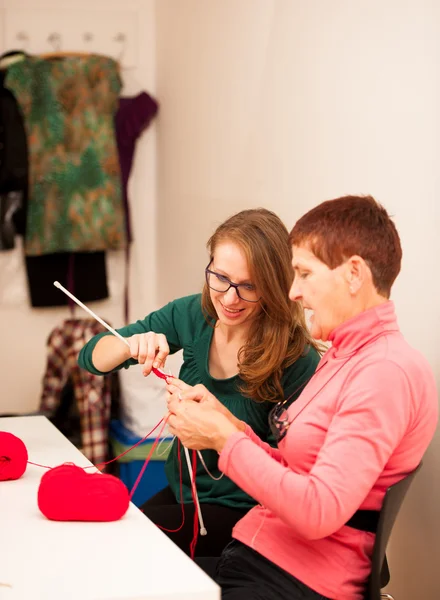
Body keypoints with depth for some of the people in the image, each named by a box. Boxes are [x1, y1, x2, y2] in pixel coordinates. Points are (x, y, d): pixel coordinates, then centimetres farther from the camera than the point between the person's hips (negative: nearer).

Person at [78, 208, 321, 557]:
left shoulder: (296, 360, -19)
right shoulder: (192, 316, -5)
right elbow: (92, 358, 1)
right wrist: (131, 345, -21)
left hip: (240, 512, -5)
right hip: (179, 493, 5)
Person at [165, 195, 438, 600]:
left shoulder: (387, 371, -16)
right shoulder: (343, 356, 15)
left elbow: (319, 512, -23)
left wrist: (223, 437, -14)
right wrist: (222, 418, 1)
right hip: (252, 552, 8)